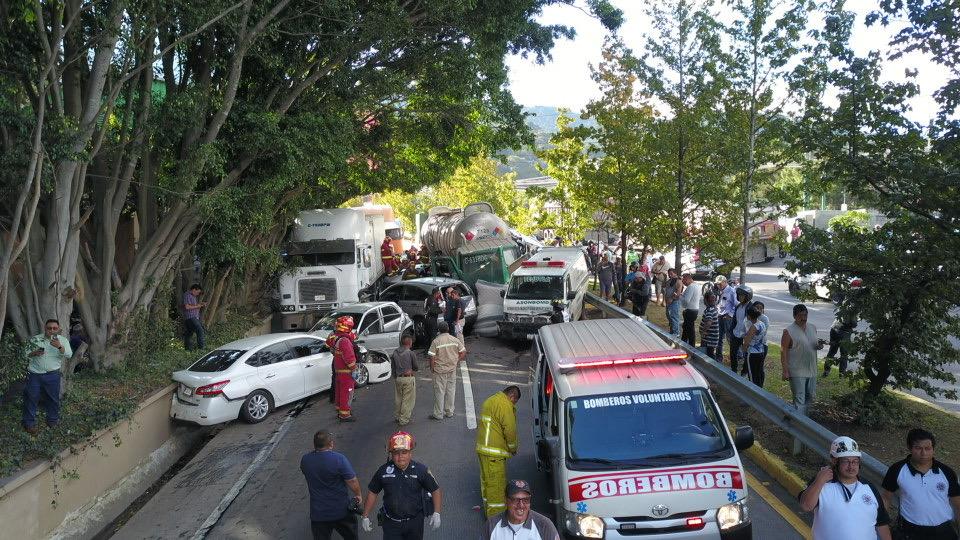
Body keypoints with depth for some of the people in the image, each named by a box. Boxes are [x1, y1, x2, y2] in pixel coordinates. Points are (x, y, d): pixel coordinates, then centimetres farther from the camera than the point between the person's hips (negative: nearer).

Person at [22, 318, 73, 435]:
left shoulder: (62, 341, 0)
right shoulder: (35, 339, 2)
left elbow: (69, 355, -15)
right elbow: (25, 354, 5)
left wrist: (59, 346, -32)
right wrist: (34, 353, -16)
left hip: (52, 375, 0)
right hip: (34, 374, 0)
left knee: (53, 398, 8)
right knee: (31, 398, 3)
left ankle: (53, 420, 24)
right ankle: (29, 424, 13)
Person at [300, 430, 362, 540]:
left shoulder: (305, 460, -8)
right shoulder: (339, 459, -21)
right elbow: (353, 482, -17)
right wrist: (358, 495, 1)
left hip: (318, 513, 3)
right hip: (341, 511, -3)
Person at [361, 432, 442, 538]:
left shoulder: (421, 470, -12)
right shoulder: (383, 471, -9)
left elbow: (436, 490, -4)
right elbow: (372, 492, 2)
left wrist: (436, 513, -12)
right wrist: (365, 517, 4)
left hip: (415, 522, 0)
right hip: (391, 522, 0)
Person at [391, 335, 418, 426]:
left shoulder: (395, 352, 0)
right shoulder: (411, 353, -14)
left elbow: (392, 366, 8)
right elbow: (415, 367, -4)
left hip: (397, 378, 5)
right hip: (408, 378, -5)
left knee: (398, 398, 18)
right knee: (407, 400, 4)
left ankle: (397, 417, 30)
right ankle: (404, 419, 7)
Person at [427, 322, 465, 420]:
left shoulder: (436, 342, -14)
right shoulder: (455, 340, -3)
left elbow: (432, 357, -16)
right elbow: (463, 352, 1)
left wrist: (432, 368, -2)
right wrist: (456, 362, 11)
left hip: (440, 371, -4)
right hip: (452, 369, 4)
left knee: (439, 392, 4)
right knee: (451, 390, 14)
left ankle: (438, 414, 10)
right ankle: (449, 412, 24)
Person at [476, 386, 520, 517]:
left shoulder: (491, 400, 17)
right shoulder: (505, 405, -16)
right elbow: (510, 429, -17)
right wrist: (513, 448, -1)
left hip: (483, 448, 10)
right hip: (494, 452, -10)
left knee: (487, 480, 18)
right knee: (496, 483, -4)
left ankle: (488, 509, 29)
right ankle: (496, 514, 0)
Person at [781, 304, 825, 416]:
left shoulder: (813, 328, 7)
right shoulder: (788, 331, -13)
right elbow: (783, 352, -13)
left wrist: (819, 345, -5)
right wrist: (785, 371, -18)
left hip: (811, 370, 7)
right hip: (797, 372, -7)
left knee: (810, 396, 17)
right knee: (799, 399, -4)